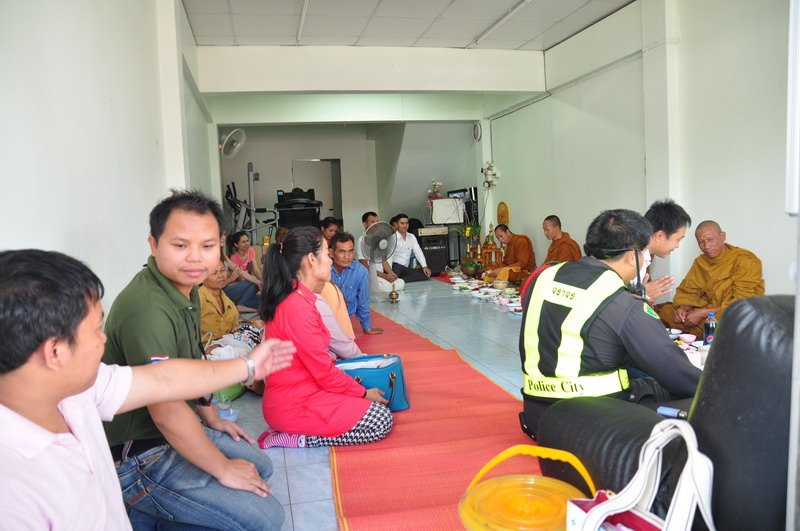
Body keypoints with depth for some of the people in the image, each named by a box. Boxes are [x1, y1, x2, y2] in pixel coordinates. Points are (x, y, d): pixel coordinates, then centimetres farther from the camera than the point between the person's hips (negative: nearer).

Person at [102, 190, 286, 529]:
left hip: (172, 434, 10)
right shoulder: (147, 308, -29)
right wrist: (224, 469, -17)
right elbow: (167, 412, -28)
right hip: (138, 459, -9)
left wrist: (211, 418, 18)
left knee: (260, 466, 20)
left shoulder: (186, 289, 3)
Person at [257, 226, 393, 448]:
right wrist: (363, 392, -4)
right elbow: (325, 373, -19)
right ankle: (300, 439, -7)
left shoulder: (287, 299, 6)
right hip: (294, 405, -10)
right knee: (381, 420, -9)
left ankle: (294, 431, 8)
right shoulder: (299, 309, -25)